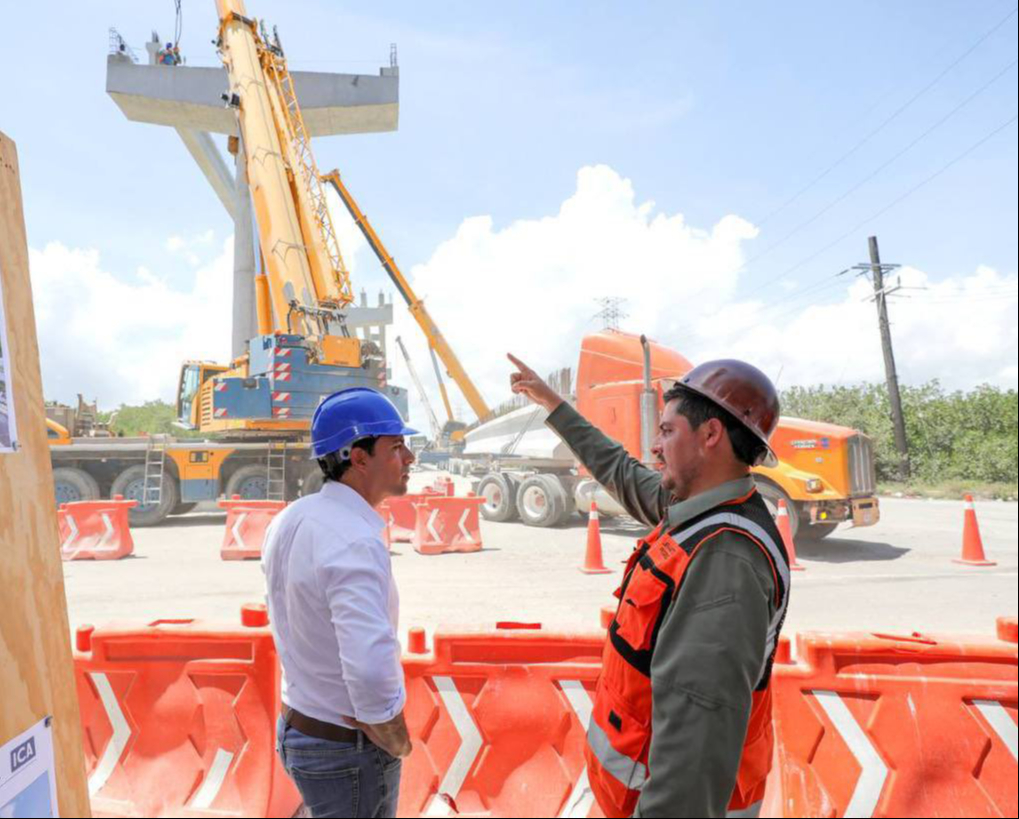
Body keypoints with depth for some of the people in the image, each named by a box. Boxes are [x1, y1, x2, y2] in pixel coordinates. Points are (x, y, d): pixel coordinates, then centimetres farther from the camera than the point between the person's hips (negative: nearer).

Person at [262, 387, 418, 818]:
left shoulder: (291, 521, -1)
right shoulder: (354, 544, -31)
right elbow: (374, 678, -42)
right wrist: (398, 744, -21)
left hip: (301, 730, 8)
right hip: (351, 754, -8)